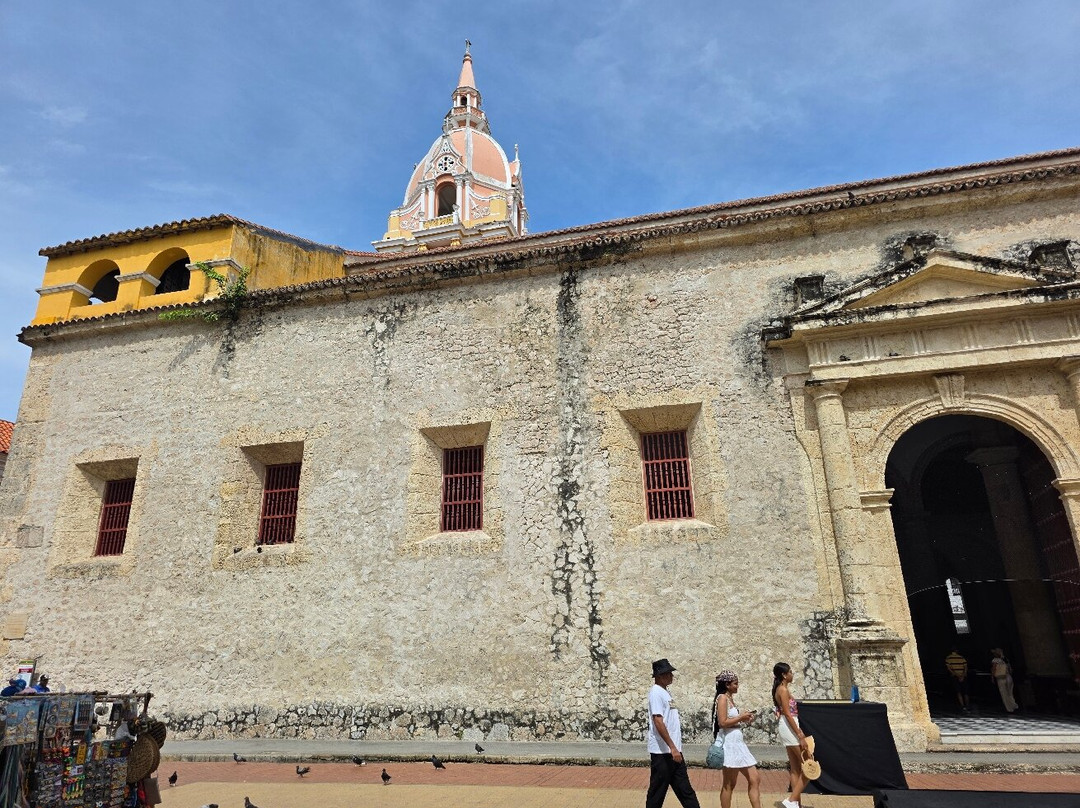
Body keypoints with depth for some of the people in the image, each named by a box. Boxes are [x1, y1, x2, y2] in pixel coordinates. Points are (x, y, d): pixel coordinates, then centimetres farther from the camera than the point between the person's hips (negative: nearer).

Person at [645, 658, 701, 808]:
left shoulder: (664, 692, 14)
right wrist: (673, 748, -22)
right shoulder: (656, 692, -16)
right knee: (658, 792, 1)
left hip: (673, 751, 9)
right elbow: (658, 722, -22)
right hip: (662, 752, -9)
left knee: (685, 790, 12)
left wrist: (675, 748, 18)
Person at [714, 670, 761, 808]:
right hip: (729, 742, -10)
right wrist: (741, 717, -12)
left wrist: (744, 719, 7)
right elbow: (722, 723, -21)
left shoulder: (730, 698, 15)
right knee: (729, 784, 1)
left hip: (738, 742, 10)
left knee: (755, 779, 9)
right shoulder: (722, 698, -13)